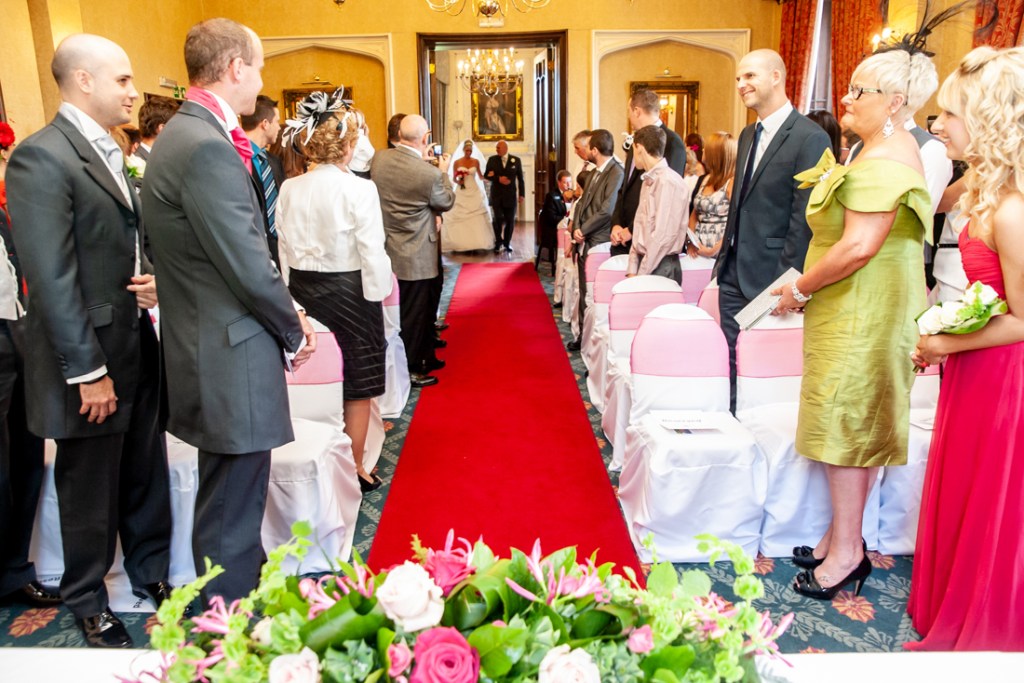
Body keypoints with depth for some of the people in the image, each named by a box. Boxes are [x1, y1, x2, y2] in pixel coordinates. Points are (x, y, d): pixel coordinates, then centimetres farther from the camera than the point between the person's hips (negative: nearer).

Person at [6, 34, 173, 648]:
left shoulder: (111, 154, 11)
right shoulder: (42, 157, -15)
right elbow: (51, 279, -19)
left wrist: (152, 278, -1)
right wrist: (88, 371, -19)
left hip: (139, 347, 7)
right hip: (92, 355, -7)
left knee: (147, 478, 17)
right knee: (90, 492, 11)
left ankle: (152, 573, 36)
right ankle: (88, 601, 31)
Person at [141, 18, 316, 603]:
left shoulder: (185, 134, 12)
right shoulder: (207, 147, -20)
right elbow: (249, 268, -21)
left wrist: (288, 313, 7)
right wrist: (294, 332, -6)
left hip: (216, 350, 11)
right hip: (232, 360, -11)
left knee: (235, 504, 25)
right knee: (231, 520, 3)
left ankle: (247, 594, 43)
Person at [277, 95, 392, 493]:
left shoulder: (289, 189, -1)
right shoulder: (359, 190, -16)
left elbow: (285, 250, 4)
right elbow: (372, 254, -16)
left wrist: (295, 295, 12)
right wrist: (377, 297, -5)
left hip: (304, 292, 5)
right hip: (350, 292, -5)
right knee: (357, 388, 9)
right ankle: (354, 470, 20)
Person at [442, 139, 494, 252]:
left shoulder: (476, 161, 5)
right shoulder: (456, 162, 1)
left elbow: (481, 177, 10)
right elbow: (453, 179, 4)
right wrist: (458, 182, -16)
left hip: (474, 192, 1)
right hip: (461, 193, -1)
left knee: (476, 217, -5)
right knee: (460, 218, -3)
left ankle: (475, 243, -1)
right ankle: (461, 244, 4)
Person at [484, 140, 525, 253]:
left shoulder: (516, 160, 2)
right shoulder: (492, 160, 3)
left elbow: (520, 178, 3)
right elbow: (486, 175, 2)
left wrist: (522, 193, 0)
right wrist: (498, 178, -14)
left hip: (510, 195, 0)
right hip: (496, 195, 0)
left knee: (510, 220, 3)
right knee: (498, 219, -3)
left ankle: (507, 243, 17)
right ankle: (498, 242, 14)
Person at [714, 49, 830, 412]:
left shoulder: (810, 139, -12)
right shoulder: (748, 135, 14)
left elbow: (804, 220, -15)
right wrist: (725, 256, 13)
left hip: (770, 276, -7)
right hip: (734, 274, 8)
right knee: (733, 364, 12)